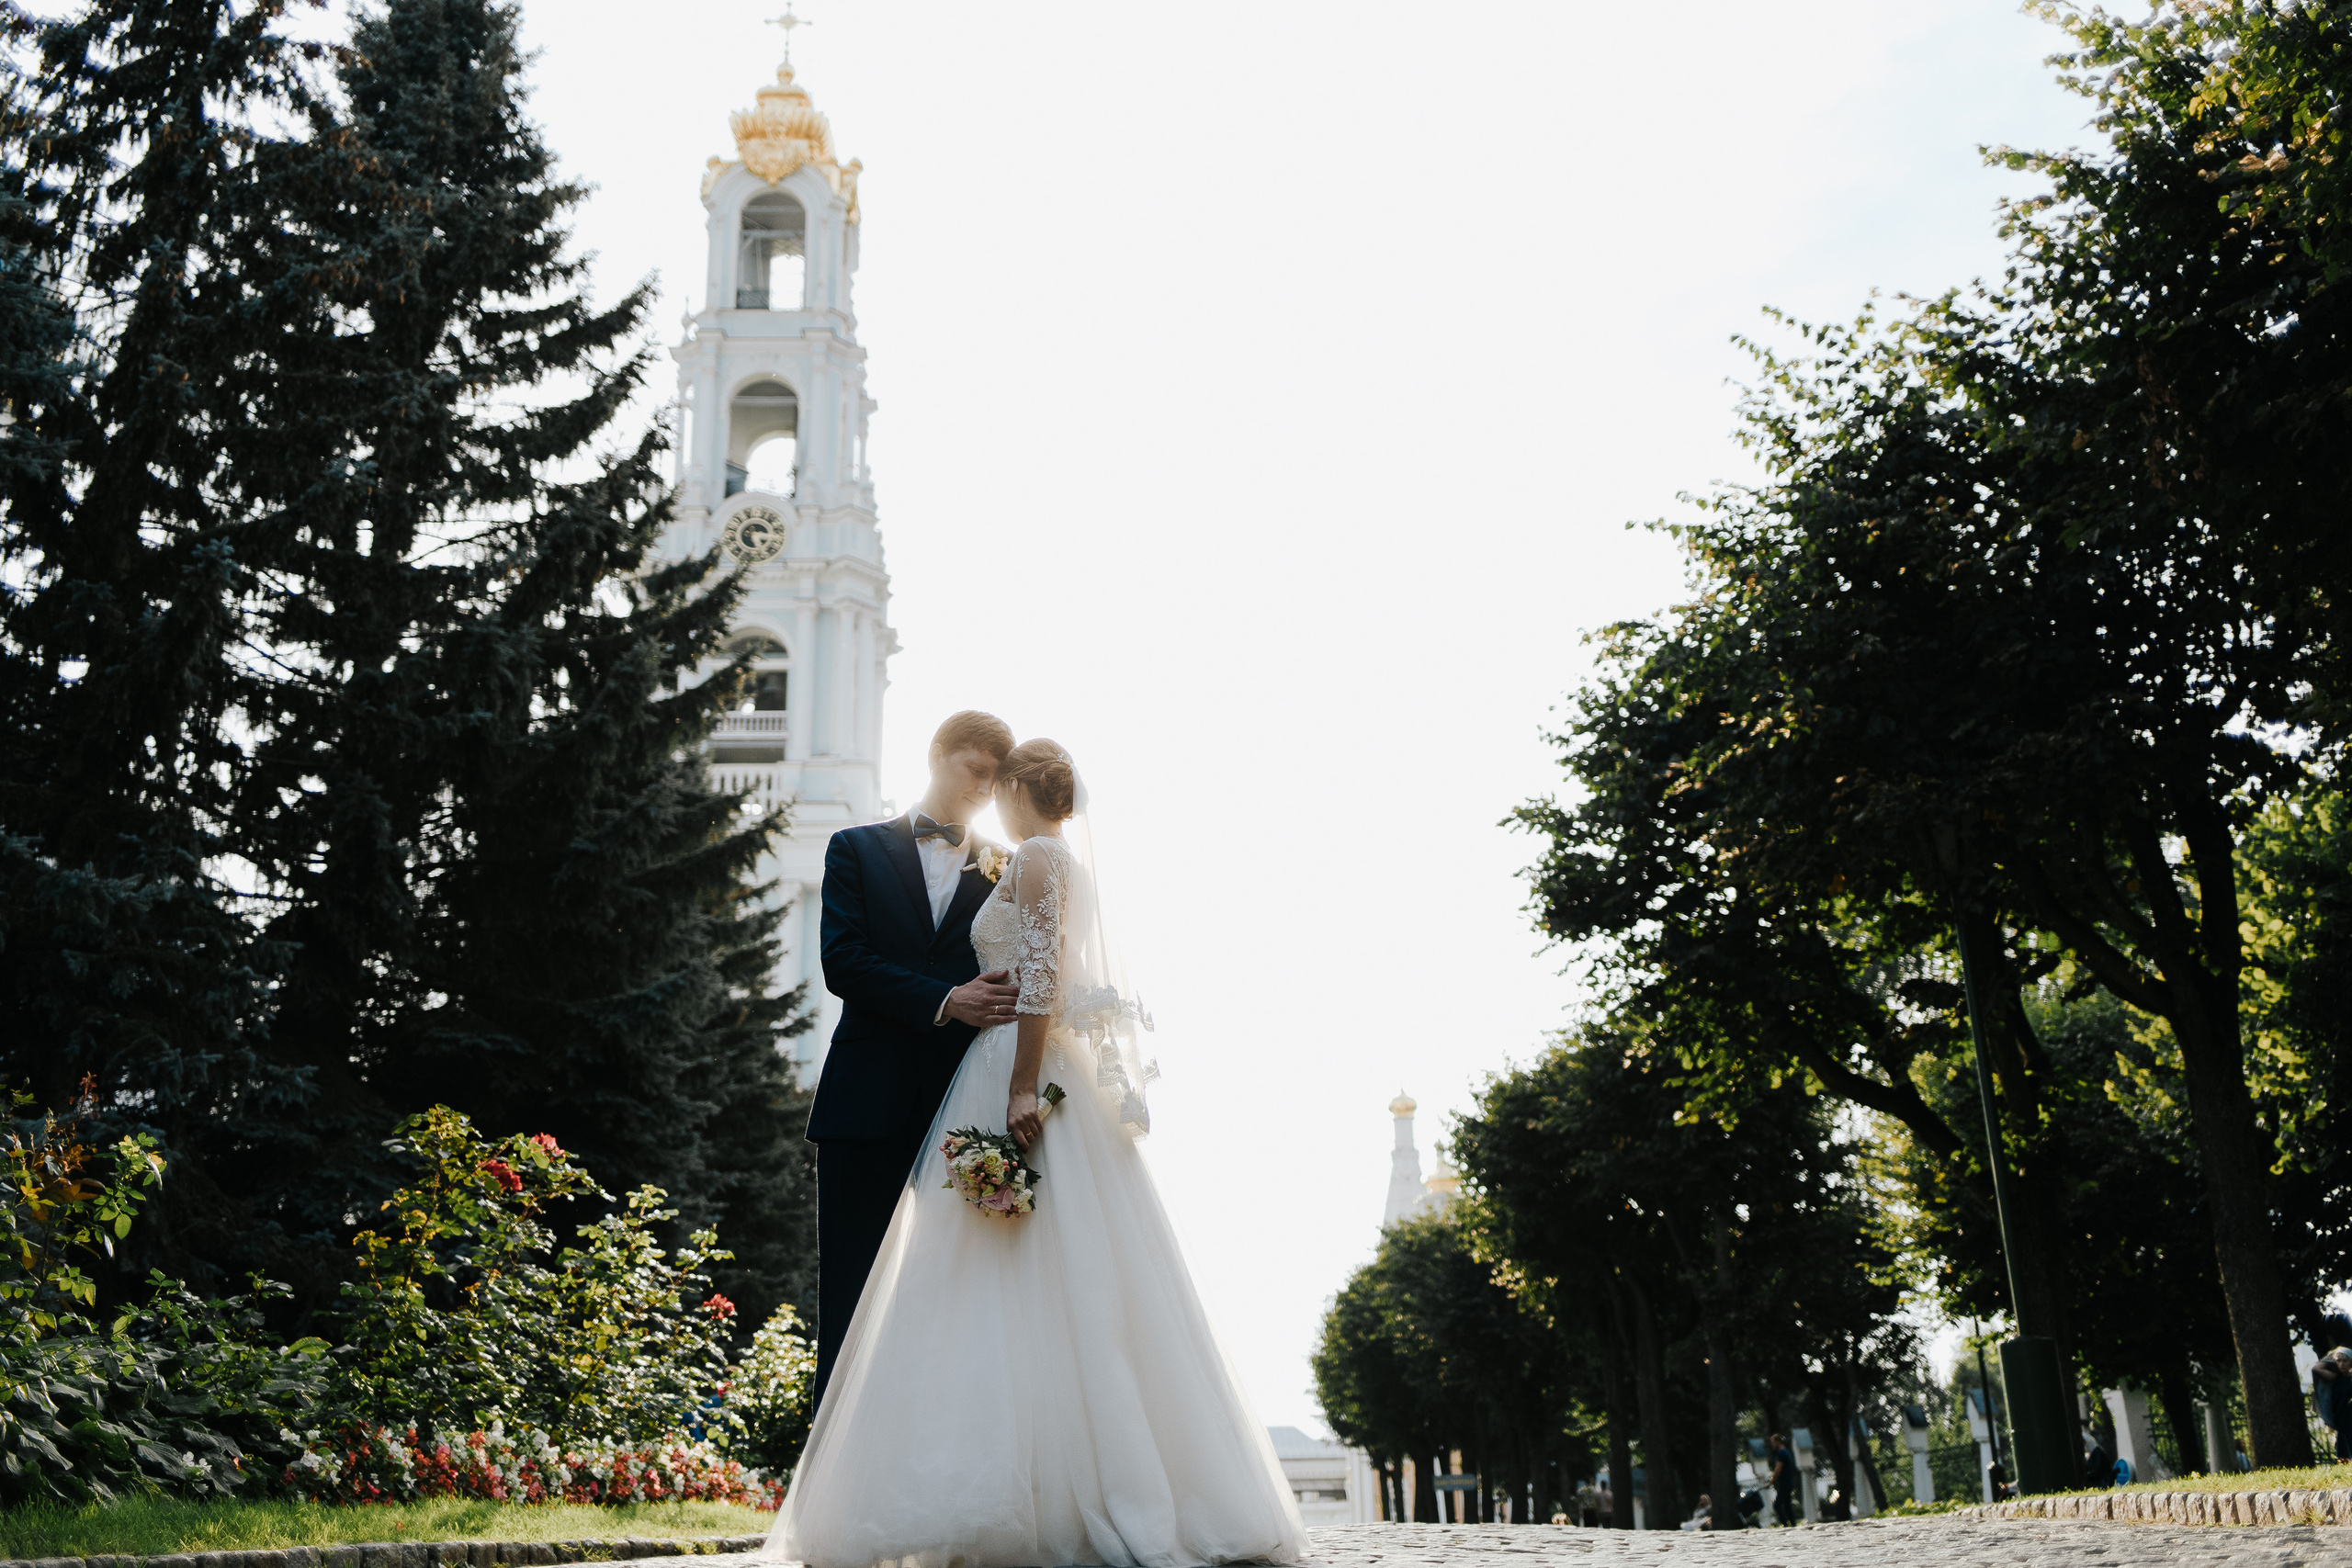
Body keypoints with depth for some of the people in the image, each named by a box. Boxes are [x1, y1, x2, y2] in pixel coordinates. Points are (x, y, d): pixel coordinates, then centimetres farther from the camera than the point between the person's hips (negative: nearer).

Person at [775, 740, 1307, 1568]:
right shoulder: (1065, 863, 22)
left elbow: (1040, 977, -17)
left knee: (1027, 1282, -12)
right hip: (1047, 1076, 10)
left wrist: (1024, 1088, -23)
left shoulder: (1037, 856, -6)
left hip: (1024, 1078, -10)